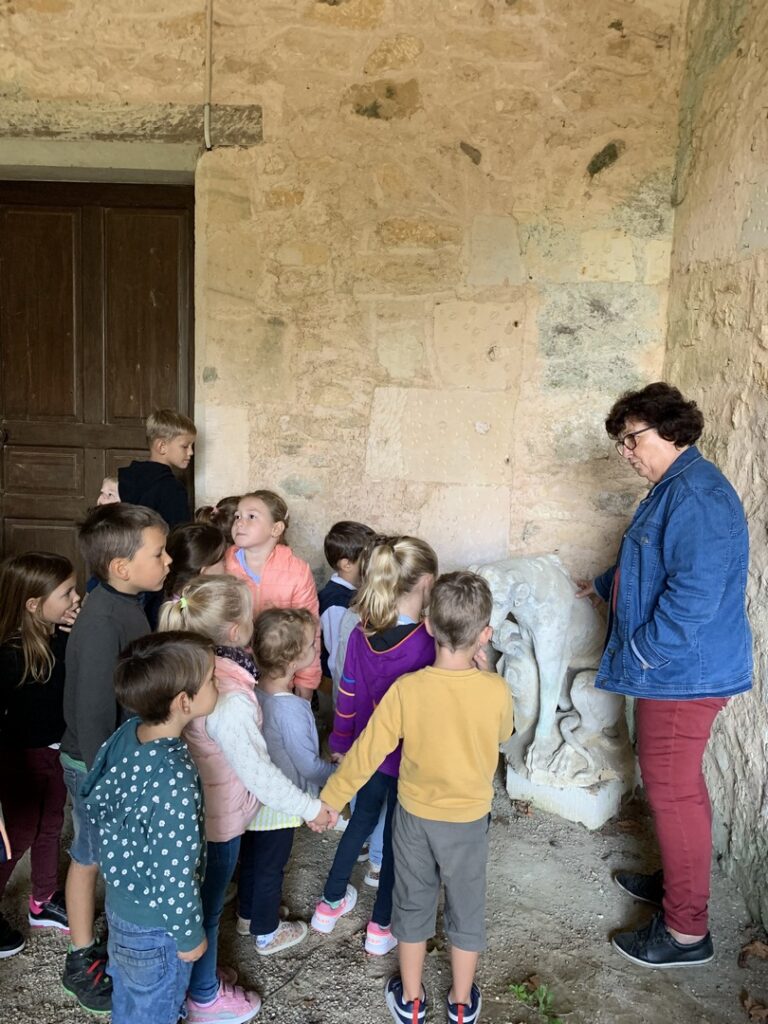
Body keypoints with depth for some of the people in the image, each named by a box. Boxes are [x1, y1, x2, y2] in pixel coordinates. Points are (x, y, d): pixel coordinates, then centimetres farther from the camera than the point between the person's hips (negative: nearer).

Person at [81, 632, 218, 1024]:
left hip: (120, 900, 7)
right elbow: (175, 873, -28)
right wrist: (191, 934, -12)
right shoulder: (174, 780, -38)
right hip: (155, 927, -6)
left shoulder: (127, 733, -15)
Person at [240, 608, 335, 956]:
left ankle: (248, 913, 50)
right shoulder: (290, 708, -34)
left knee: (251, 858, 27)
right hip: (279, 806, -7)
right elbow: (309, 765, -24)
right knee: (270, 868, 15)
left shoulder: (251, 690, -12)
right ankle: (266, 934, 37)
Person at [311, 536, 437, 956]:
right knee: (396, 836, 15)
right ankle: (381, 927, 32)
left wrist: (341, 741, 14)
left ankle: (330, 904, 40)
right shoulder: (428, 643, -26)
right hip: (411, 758, -4)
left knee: (361, 819, 26)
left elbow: (347, 696, -1)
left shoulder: (361, 635, -12)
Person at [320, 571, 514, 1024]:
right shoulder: (496, 690, -22)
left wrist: (331, 798, -2)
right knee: (466, 907, 21)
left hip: (415, 814, 0)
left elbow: (368, 751, -16)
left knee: (413, 904, 21)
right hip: (469, 818, 0)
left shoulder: (406, 689, -24)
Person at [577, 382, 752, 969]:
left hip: (683, 674, -10)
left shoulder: (696, 495, -22)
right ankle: (677, 881, 40)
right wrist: (605, 585, 43)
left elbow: (694, 594, -29)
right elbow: (652, 569, 29)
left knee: (673, 789, 0)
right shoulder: (675, 488, 13)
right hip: (678, 672, 10)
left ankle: (687, 931, 14)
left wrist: (640, 652, -20)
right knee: (675, 785, 22)